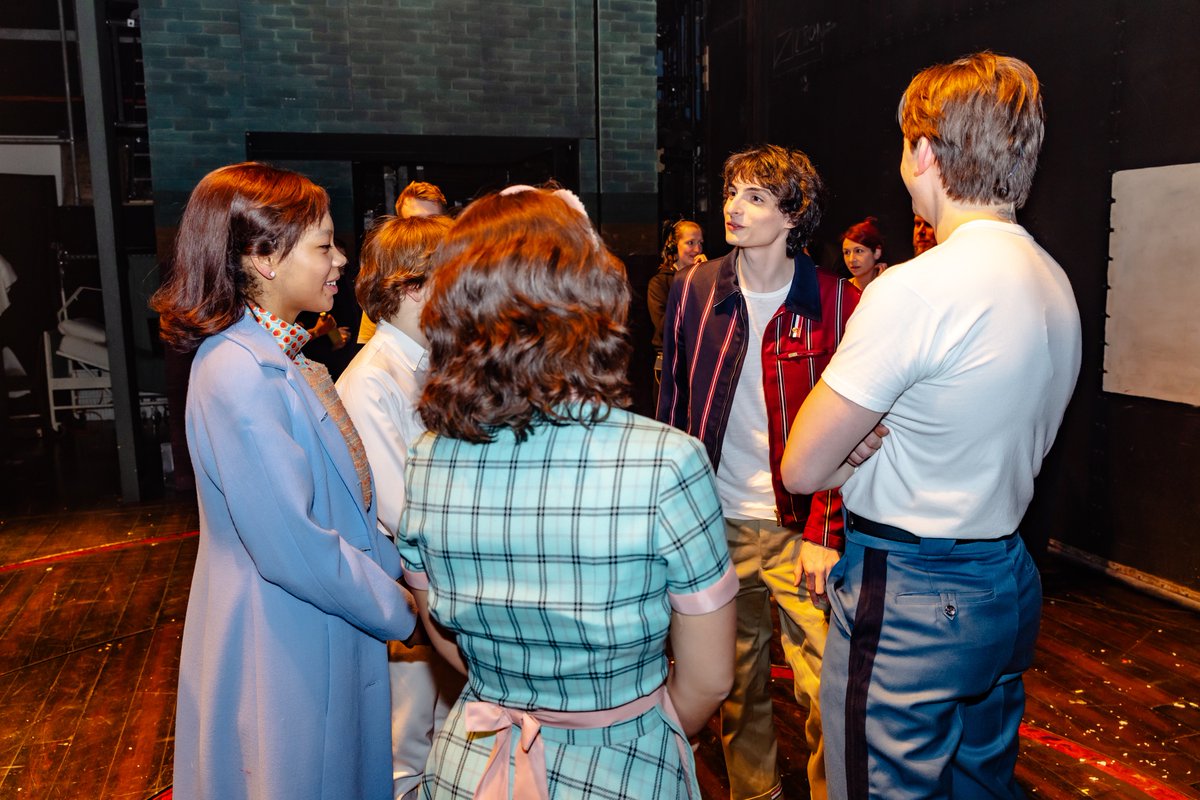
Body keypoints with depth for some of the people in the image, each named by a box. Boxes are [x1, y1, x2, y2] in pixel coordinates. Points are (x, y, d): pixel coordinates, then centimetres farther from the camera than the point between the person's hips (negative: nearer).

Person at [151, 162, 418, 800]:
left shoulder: (280, 358, 6)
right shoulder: (239, 375, -25)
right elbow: (293, 549, -27)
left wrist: (400, 565, 4)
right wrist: (405, 611, -17)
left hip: (321, 630, 9)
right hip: (281, 645, -9)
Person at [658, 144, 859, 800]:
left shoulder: (835, 301, -7)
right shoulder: (694, 289, 1)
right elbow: (672, 402, 7)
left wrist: (827, 533, -12)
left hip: (802, 527, -2)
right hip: (717, 522, 3)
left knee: (825, 686, 0)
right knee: (737, 683, 18)